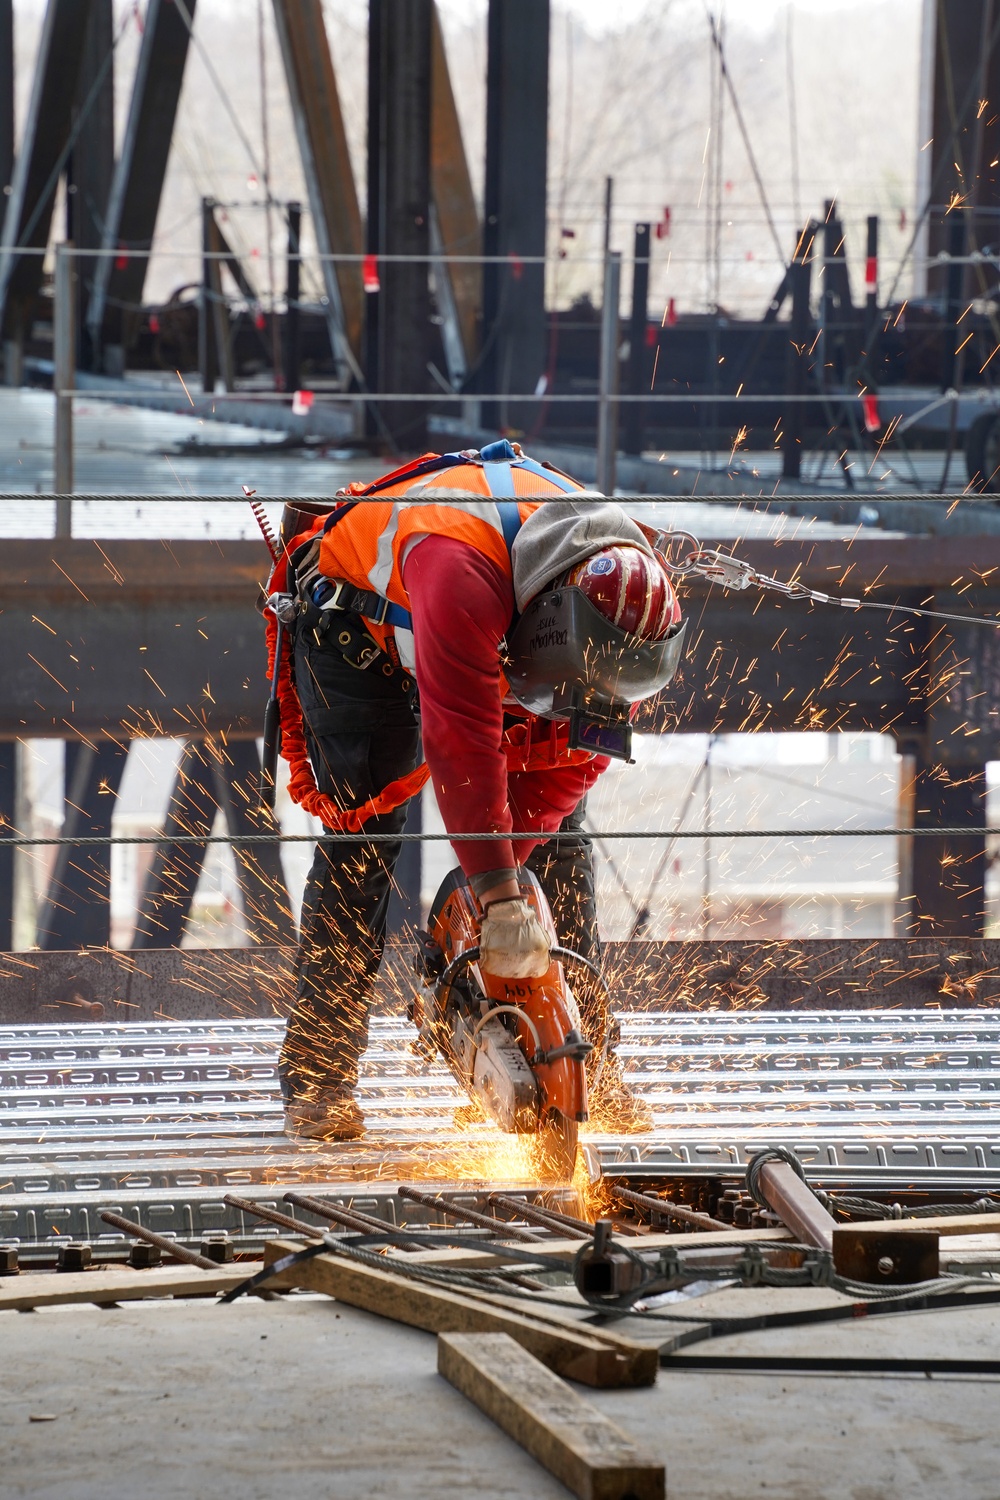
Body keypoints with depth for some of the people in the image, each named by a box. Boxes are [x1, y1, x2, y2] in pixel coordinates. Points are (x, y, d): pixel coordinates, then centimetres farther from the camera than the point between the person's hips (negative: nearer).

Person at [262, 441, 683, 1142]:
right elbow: (461, 741, -48)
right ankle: (318, 1077, -9)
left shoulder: (624, 579, -27)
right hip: (356, 620, -5)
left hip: (494, 637, 5)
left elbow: (574, 748, -21)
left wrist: (502, 864, -26)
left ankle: (593, 1063, 3)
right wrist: (501, 898, -47)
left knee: (559, 831, -3)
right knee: (363, 829, -14)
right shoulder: (462, 565, -47)